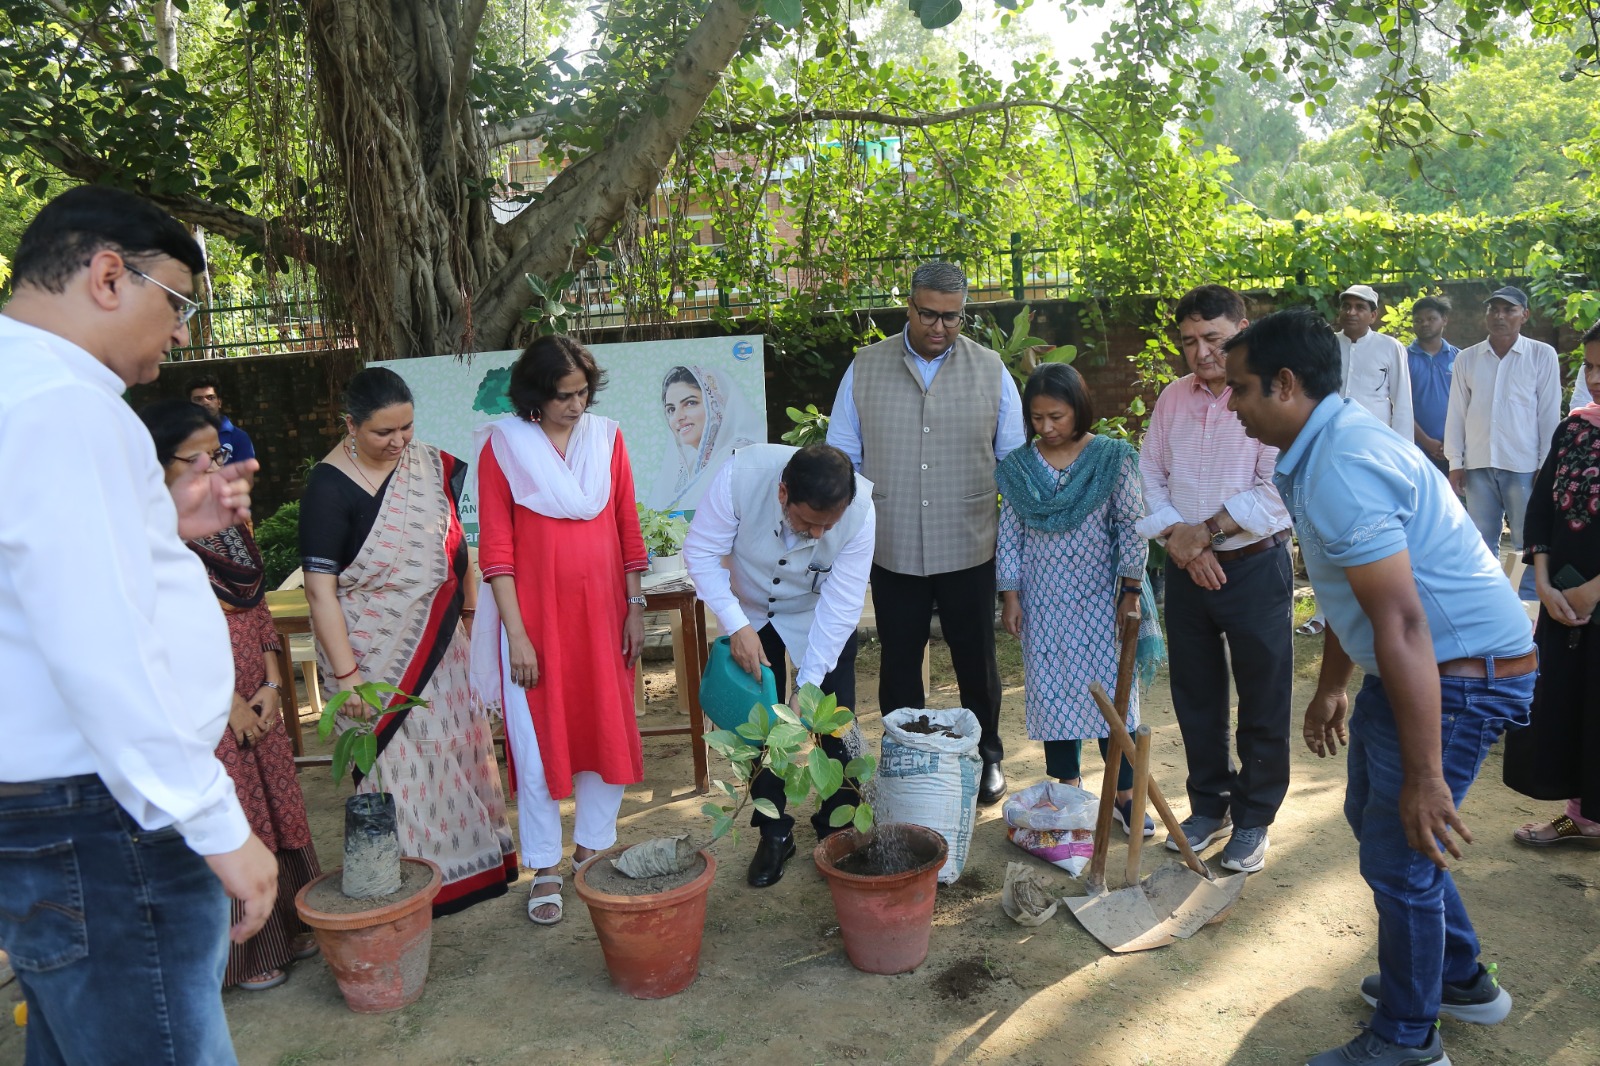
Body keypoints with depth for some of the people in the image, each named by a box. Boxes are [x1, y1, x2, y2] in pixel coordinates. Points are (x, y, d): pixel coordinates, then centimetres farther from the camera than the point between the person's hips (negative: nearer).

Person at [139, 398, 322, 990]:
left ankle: (287, 925, 30)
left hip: (256, 692, 7)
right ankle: (240, 953, 19)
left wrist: (272, 683, 1)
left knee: (274, 805, 14)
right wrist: (228, 700, -13)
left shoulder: (232, 518, 9)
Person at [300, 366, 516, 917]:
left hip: (441, 643, 6)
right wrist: (346, 674, -20)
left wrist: (470, 611, 11)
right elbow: (319, 587, -18)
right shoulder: (330, 486, -16)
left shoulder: (432, 466, 1)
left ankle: (469, 862, 29)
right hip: (375, 655, -5)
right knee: (396, 765, 1)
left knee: (457, 746, 13)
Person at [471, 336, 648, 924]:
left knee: (609, 734, 10)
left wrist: (635, 608, 4)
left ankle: (593, 849, 29)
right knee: (536, 745, 4)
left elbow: (627, 528, 7)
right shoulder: (502, 445, -5)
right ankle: (544, 870, 20)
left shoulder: (606, 437, 4)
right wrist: (516, 633, -10)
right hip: (535, 615, -3)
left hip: (602, 612, 3)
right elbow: (495, 548, -6)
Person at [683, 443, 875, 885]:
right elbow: (701, 552, -24)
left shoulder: (861, 510, -32)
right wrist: (736, 626, -32)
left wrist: (809, 687, -29)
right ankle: (773, 833, 19)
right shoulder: (741, 475, -35)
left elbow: (840, 605, -27)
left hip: (819, 614, 0)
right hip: (750, 613, 0)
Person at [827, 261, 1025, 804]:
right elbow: (841, 459, 5)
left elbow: (1015, 461, 6)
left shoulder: (990, 369, 1)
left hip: (969, 549, 0)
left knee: (976, 662, 12)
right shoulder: (865, 368, 1)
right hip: (892, 551, 0)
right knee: (899, 664, 12)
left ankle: (987, 757, 34)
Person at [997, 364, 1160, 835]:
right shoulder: (1019, 465, 3)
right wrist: (1010, 596, 1)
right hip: (1044, 601, 2)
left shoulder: (1113, 458, -4)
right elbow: (1010, 534, 5)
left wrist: (1130, 592, -6)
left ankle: (1125, 795, 14)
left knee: (1112, 690, 1)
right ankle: (1068, 790, 20)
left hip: (1100, 597, -2)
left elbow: (1131, 527, -3)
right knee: (1051, 692, 6)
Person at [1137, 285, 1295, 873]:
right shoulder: (1172, 399, 7)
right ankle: (1208, 806, 32)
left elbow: (1278, 489, -19)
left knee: (1262, 702, 6)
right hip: (1186, 567, 5)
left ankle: (1254, 819, 23)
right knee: (1195, 696, 15)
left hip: (1255, 566, -5)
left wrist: (1208, 530, -18)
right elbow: (1149, 476, 6)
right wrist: (1175, 535, -9)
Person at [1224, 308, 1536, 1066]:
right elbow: (1354, 592, 19)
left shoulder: (1339, 470, -26)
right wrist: (1331, 687, 27)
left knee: (1398, 855, 0)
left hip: (1463, 673, -11)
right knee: (1373, 815, 22)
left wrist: (1424, 776, -27)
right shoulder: (1330, 444, 8)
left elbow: (1402, 623, -30)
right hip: (1420, 664, 11)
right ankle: (1460, 980, 41)